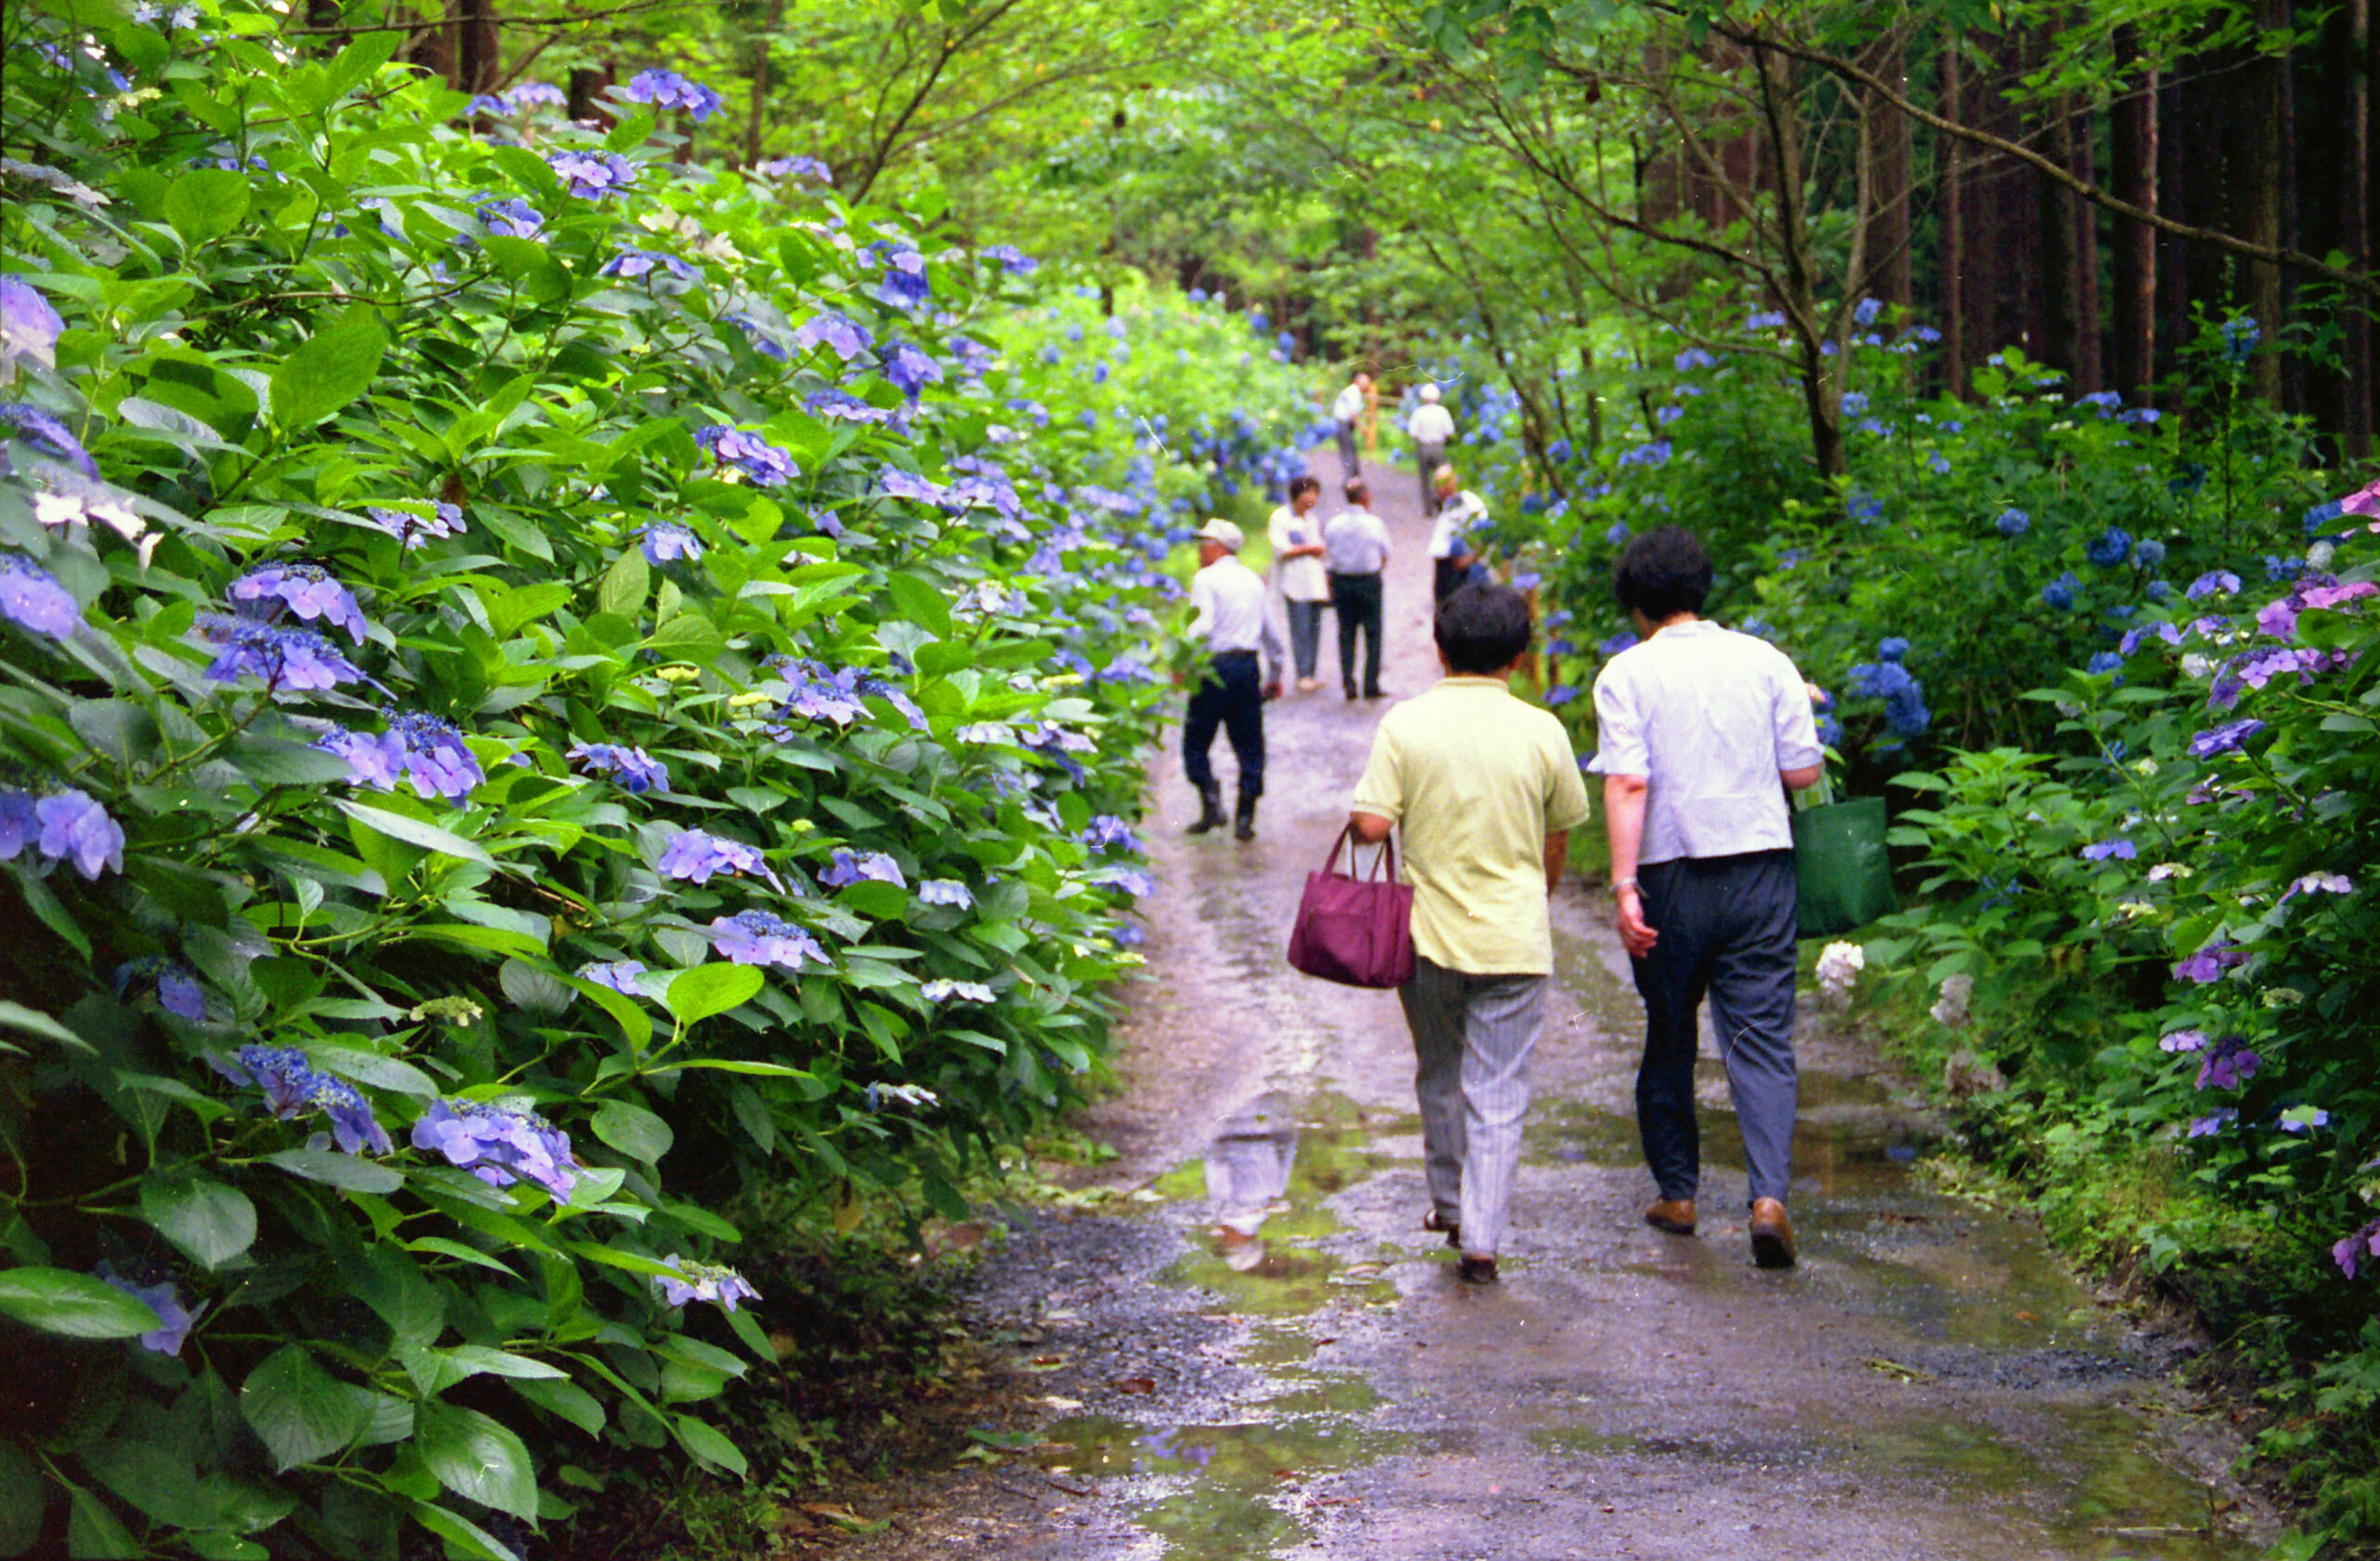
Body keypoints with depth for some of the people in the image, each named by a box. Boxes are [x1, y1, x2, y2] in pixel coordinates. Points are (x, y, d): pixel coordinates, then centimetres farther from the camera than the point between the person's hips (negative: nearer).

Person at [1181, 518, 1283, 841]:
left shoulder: (1206, 579, -4)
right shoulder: (1254, 580, 16)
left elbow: (1202, 625, -20)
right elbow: (1270, 632, 22)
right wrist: (1275, 675, 30)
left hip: (1216, 666, -5)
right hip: (1248, 664, 5)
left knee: (1196, 742, 6)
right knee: (1249, 745, 8)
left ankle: (1212, 803, -8)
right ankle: (1245, 818, 6)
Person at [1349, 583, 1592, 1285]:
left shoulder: (1406, 724, -7)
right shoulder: (1541, 732, -4)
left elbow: (1372, 823, -12)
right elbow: (1559, 838, 6)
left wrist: (1357, 825, 12)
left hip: (1428, 936, 1)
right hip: (1514, 939, -1)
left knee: (1440, 1076, 21)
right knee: (1499, 1095, 3)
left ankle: (1451, 1205, 34)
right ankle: (1481, 1240, -3)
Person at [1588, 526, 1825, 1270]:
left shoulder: (1628, 673, -4)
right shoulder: (1765, 662, 4)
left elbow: (1627, 783, -13)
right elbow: (1804, 770, 2)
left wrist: (1624, 885, -13)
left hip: (1673, 876, -1)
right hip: (1760, 866, 1)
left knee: (1669, 1039, 14)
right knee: (1761, 1037, 1)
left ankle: (1676, 1193, 23)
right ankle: (1769, 1194, -15)